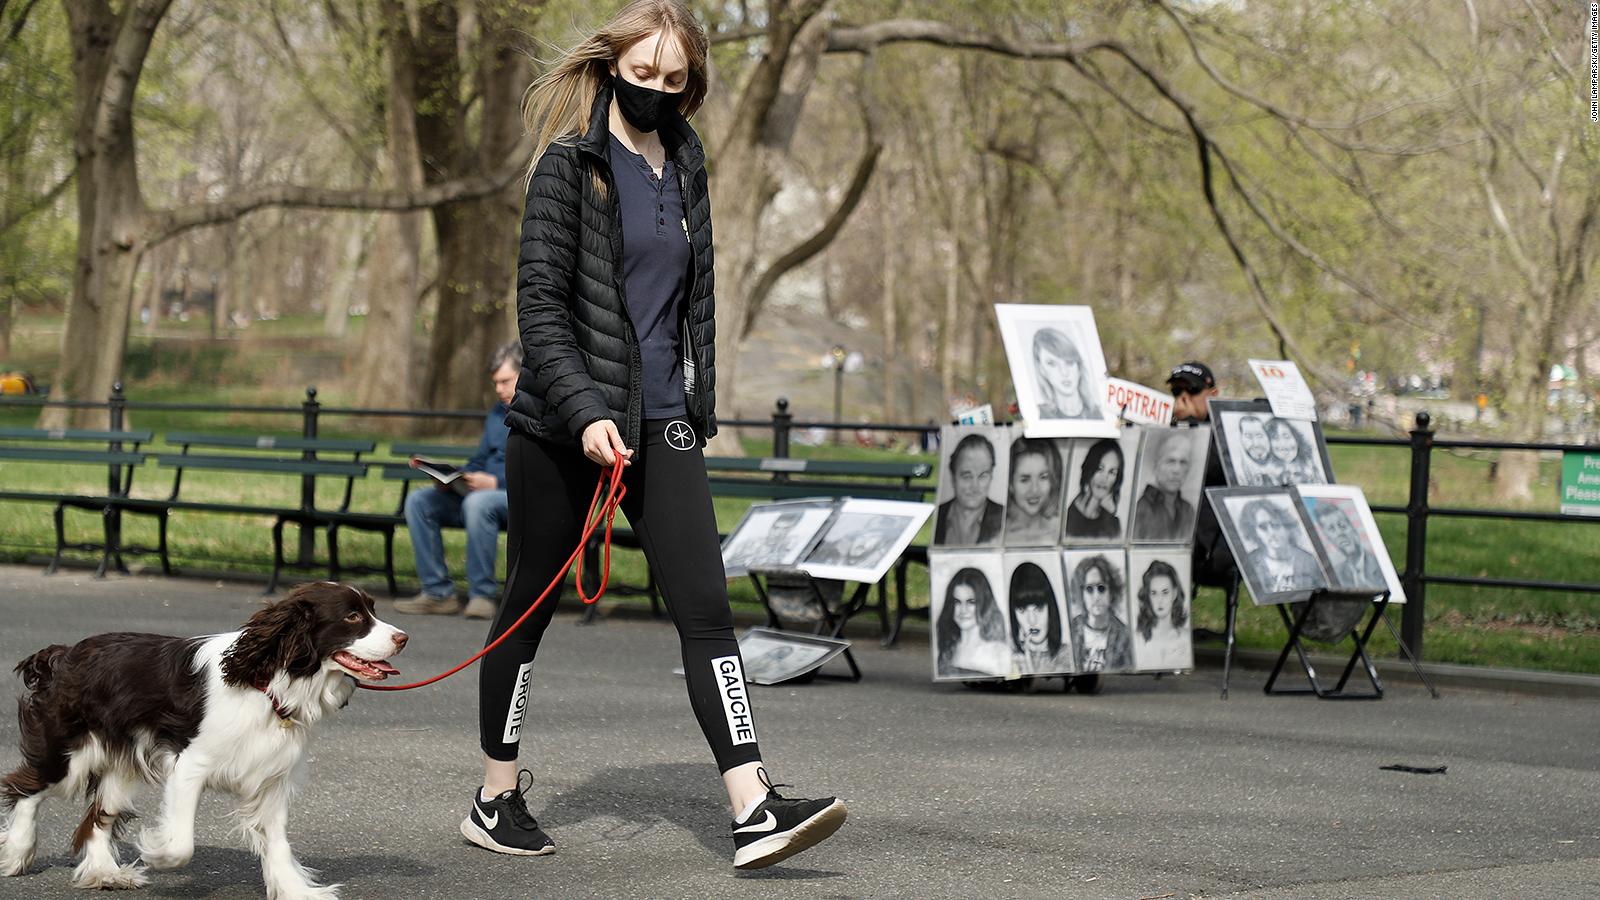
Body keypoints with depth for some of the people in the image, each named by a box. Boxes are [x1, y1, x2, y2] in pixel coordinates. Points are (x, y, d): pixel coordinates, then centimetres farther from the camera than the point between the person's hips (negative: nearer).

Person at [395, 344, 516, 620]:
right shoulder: (498, 412, 22)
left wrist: (496, 483, -20)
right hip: (481, 492, 8)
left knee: (478, 502, -39)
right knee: (418, 500, -9)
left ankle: (482, 595, -28)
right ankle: (438, 593, -13)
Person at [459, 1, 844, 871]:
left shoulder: (683, 168, 11)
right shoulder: (570, 164, -7)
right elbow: (538, 304, -12)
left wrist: (698, 407, 17)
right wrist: (584, 413, -23)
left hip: (660, 422, 5)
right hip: (559, 424, -4)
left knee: (704, 605, -8)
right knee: (530, 606, 8)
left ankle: (753, 810, -14)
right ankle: (496, 797, 23)